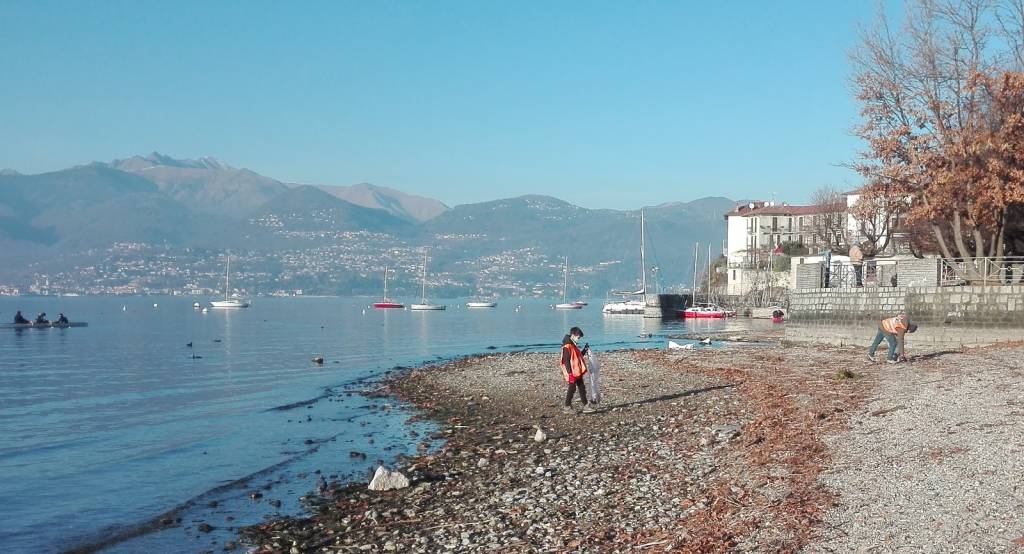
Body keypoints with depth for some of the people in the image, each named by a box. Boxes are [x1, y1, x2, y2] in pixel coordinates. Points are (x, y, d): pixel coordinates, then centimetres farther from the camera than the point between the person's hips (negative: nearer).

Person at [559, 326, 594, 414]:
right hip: (572, 373, -10)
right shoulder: (567, 346, -18)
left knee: (582, 388, 11)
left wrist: (584, 350, 8)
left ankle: (586, 406, 16)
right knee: (572, 389, -3)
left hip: (578, 372, 10)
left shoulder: (574, 345, 13)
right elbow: (566, 361, -21)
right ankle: (566, 407, 7)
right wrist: (570, 373, -24)